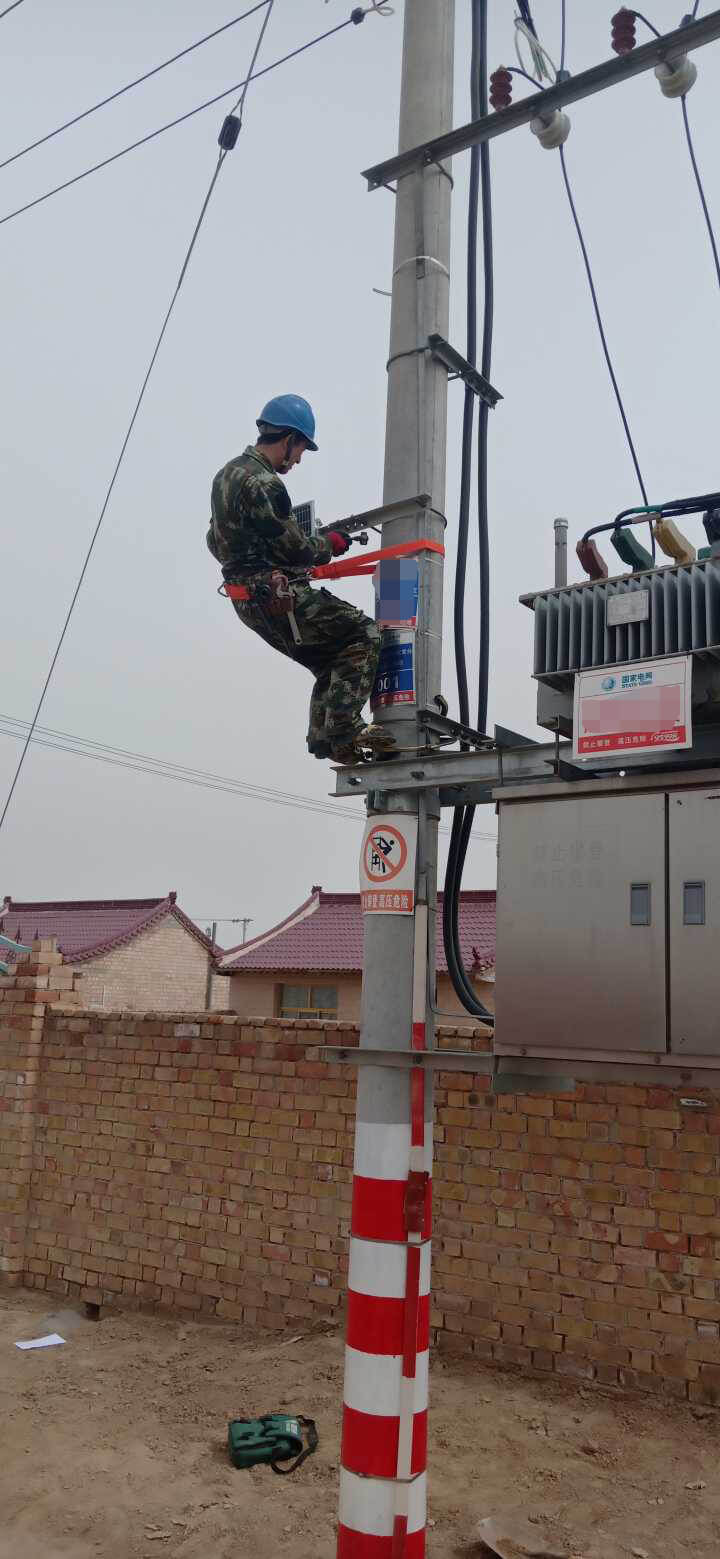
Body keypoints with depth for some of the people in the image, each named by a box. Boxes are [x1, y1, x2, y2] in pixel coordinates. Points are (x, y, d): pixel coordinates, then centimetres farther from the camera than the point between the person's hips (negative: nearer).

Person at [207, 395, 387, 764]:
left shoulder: (227, 473, 15)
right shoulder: (262, 483, -18)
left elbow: (216, 541, 23)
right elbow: (296, 550, -17)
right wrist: (331, 543, 1)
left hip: (249, 601, 10)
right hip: (279, 597, -10)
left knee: (331, 662, 17)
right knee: (367, 637, -8)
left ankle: (324, 735, 14)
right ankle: (341, 728, -14)